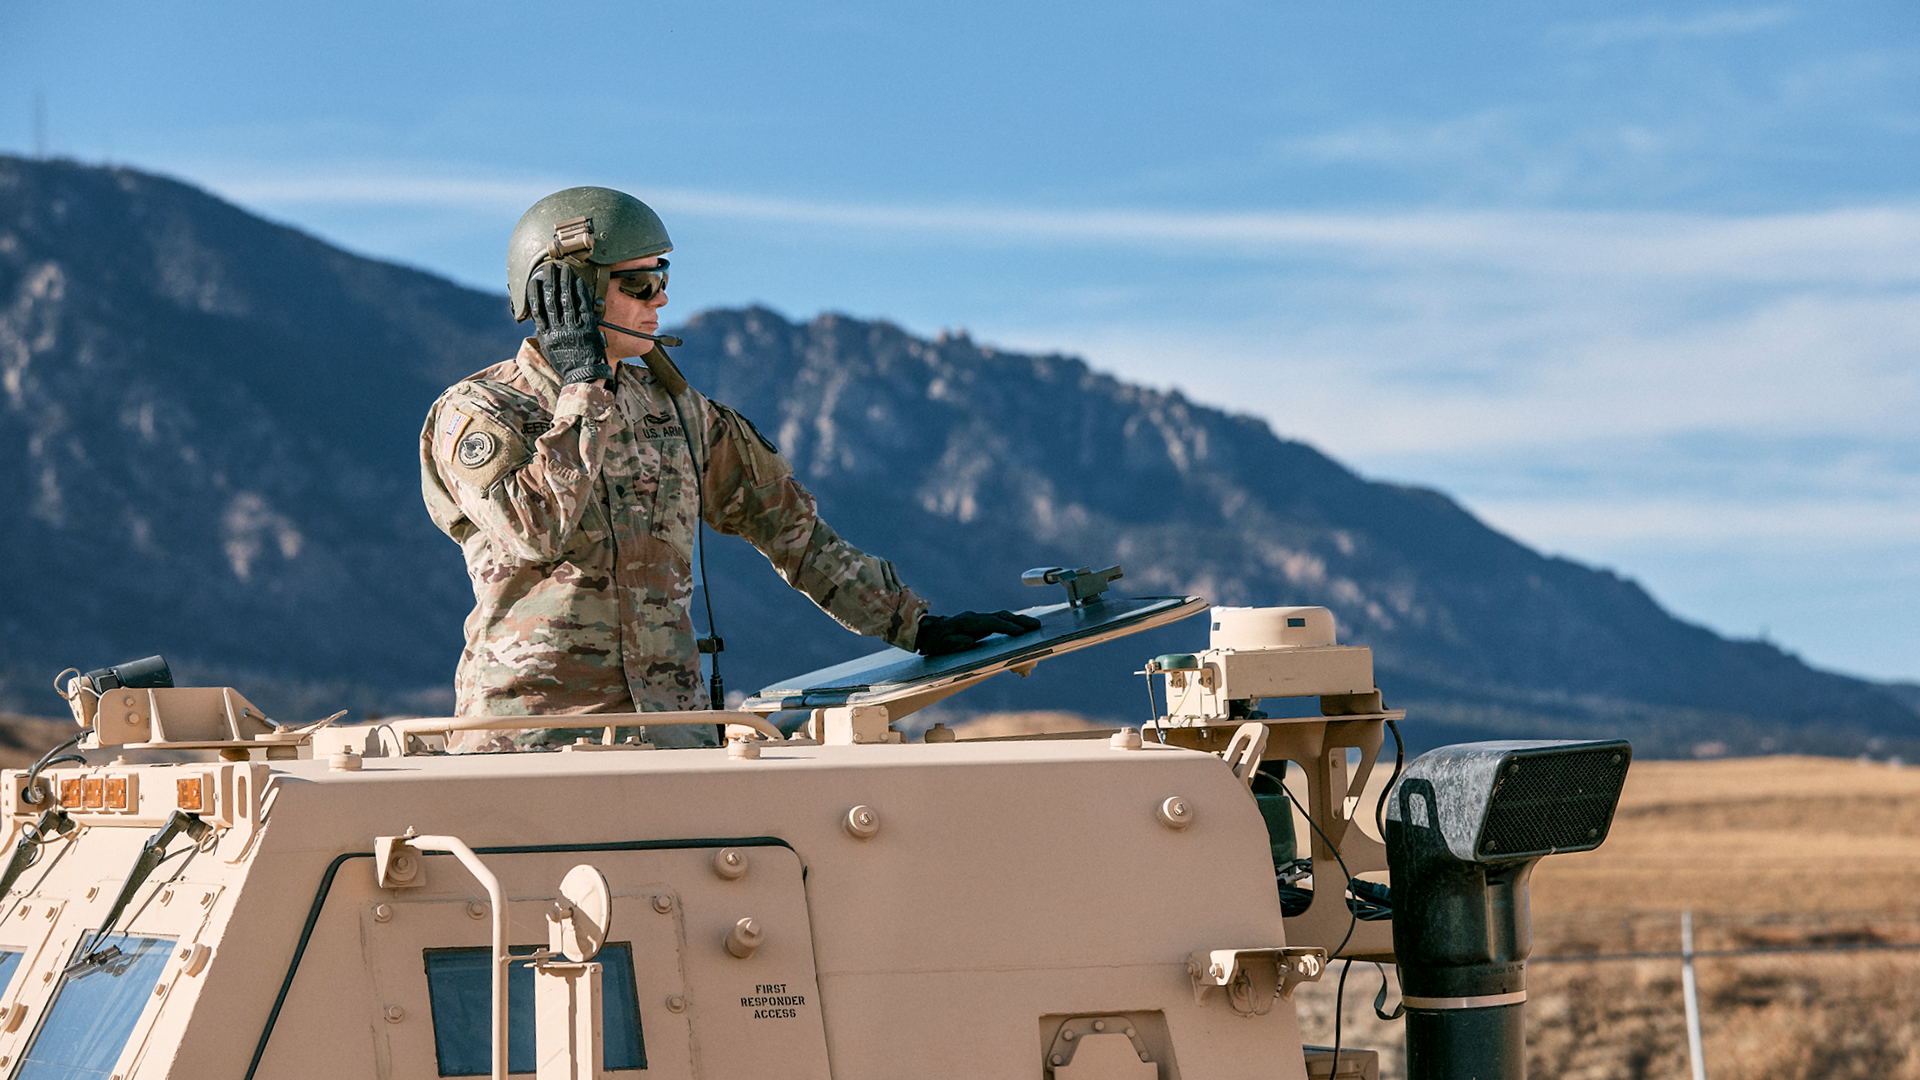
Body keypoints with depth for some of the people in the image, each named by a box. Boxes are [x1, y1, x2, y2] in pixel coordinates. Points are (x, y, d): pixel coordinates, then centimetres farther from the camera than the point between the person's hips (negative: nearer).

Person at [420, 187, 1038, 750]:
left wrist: (912, 623, 18)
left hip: (670, 723, 5)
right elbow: (535, 529, -20)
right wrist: (582, 388, -11)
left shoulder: (673, 410, 15)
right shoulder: (475, 413, -1)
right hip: (534, 736, -4)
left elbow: (785, 523, 21)